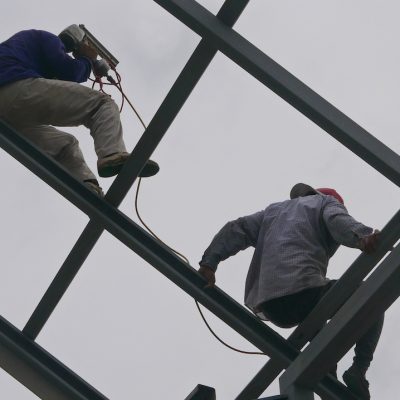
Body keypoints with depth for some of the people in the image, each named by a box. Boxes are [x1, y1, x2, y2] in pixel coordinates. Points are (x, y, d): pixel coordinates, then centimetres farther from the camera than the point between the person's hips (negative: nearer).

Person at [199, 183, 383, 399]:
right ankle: (358, 369, -3)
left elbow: (237, 230, 17)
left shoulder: (274, 209, 34)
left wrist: (209, 262, 4)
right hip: (302, 290, -6)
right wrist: (361, 237, -26)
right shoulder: (327, 201, 20)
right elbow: (338, 221, -6)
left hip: (270, 308, 6)